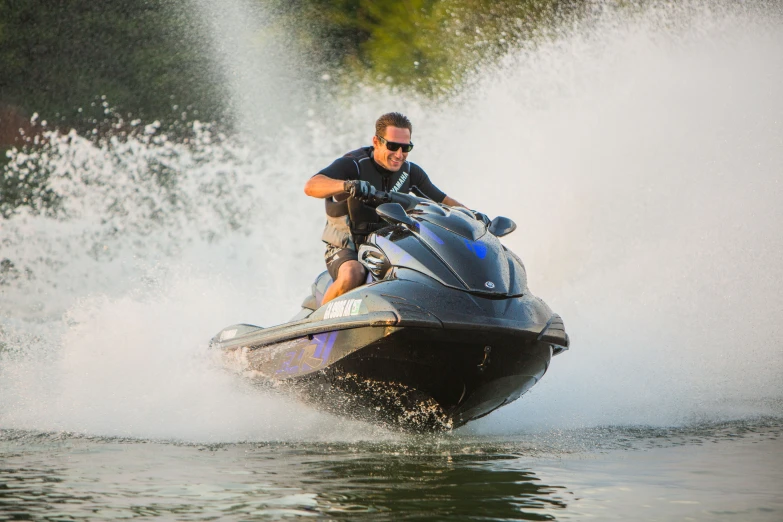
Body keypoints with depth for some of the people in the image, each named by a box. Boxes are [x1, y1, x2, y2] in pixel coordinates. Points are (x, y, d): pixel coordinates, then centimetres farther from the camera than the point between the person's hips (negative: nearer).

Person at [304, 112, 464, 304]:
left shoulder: (410, 172, 3)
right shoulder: (352, 165, -13)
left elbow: (442, 200, 15)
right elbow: (311, 186, -30)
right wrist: (348, 185, -48)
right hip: (347, 250, -5)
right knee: (352, 275, -38)